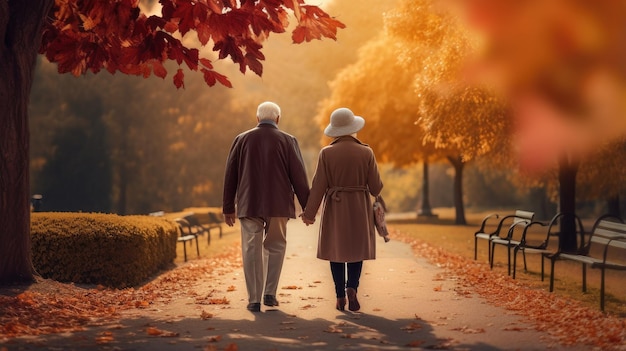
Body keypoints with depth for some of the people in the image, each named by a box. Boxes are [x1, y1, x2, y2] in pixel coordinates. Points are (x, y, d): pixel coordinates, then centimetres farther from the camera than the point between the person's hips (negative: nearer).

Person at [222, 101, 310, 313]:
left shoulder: (242, 140, 5)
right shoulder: (287, 141, 0)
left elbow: (230, 176, 7)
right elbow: (299, 176, -1)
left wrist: (228, 207, 14)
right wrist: (307, 207, 5)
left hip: (249, 205, 1)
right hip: (278, 205, -1)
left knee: (252, 250, 4)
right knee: (275, 247, 15)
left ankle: (254, 300, 4)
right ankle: (270, 293, 9)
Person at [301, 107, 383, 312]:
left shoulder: (326, 153, -7)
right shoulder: (366, 153, -6)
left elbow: (319, 186, -8)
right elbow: (375, 187, -4)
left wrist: (309, 213, -2)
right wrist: (374, 191, 20)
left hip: (335, 208, 0)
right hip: (359, 207, 0)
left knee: (336, 250, 10)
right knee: (357, 249, 11)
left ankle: (340, 297, 8)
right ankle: (352, 287, -11)